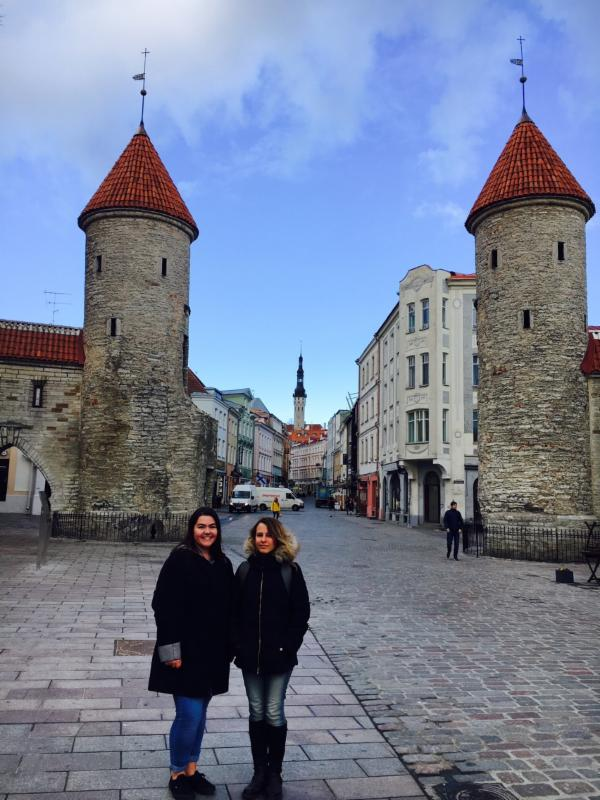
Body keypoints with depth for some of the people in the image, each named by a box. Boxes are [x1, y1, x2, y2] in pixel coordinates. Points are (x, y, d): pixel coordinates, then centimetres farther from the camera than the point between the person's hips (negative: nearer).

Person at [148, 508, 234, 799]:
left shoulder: (223, 564, 7)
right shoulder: (179, 559, -12)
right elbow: (164, 606, -15)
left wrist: (228, 647, 10)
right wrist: (171, 650, -18)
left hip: (213, 652, 6)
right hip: (186, 651, -6)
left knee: (199, 714, 15)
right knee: (189, 715, -3)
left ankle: (191, 769, 30)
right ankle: (177, 774, 18)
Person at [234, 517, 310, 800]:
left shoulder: (290, 571, -5)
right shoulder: (245, 570, 2)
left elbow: (301, 613, -5)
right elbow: (235, 610, 4)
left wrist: (288, 646, -10)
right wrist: (238, 644, -4)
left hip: (279, 656, -3)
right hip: (249, 655, 3)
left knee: (274, 714, 4)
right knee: (256, 713, 12)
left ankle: (274, 774, 20)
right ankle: (259, 772, 24)